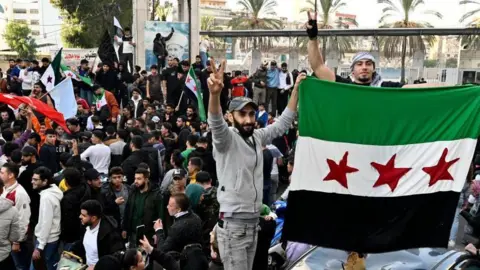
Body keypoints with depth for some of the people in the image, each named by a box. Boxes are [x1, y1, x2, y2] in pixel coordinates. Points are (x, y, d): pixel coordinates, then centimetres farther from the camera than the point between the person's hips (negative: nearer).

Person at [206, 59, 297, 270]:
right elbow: (216, 123, -34)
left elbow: (283, 123, 13)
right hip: (233, 223, -7)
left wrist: (297, 89, 5)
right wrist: (215, 93, -53)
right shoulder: (226, 138, -13)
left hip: (253, 221, 7)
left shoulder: (257, 137, 7)